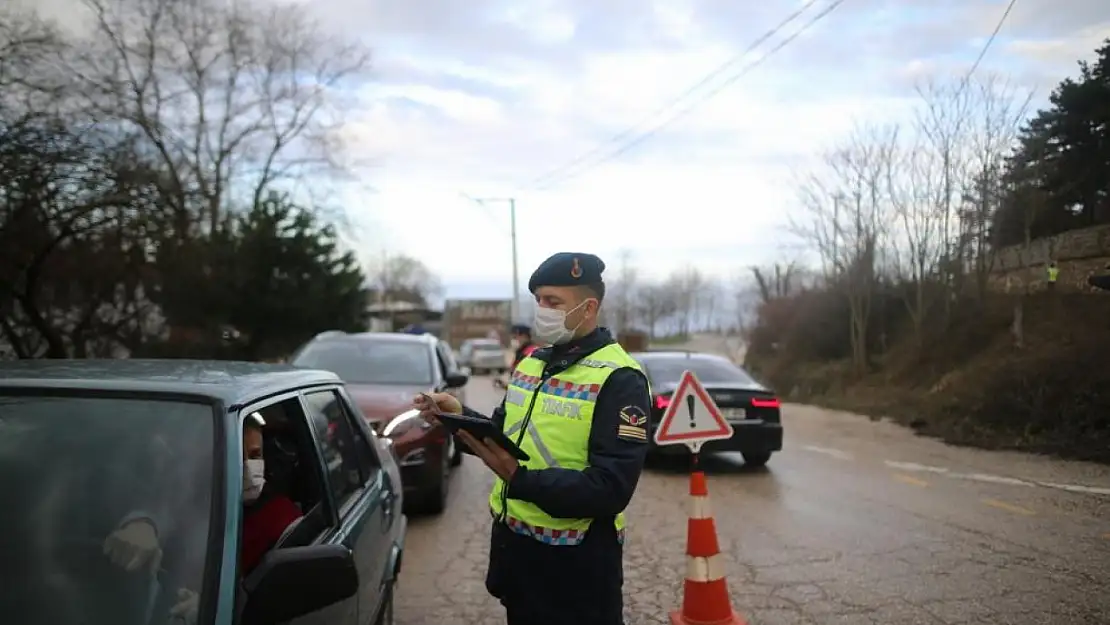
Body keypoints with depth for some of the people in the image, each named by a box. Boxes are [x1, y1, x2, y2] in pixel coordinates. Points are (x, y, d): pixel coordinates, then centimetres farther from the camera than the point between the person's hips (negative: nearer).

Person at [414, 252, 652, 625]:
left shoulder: (619, 380, -16)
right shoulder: (531, 363, 9)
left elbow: (611, 489, -23)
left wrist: (521, 481, -33)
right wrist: (461, 417, -5)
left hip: (576, 563, -7)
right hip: (511, 542, 7)